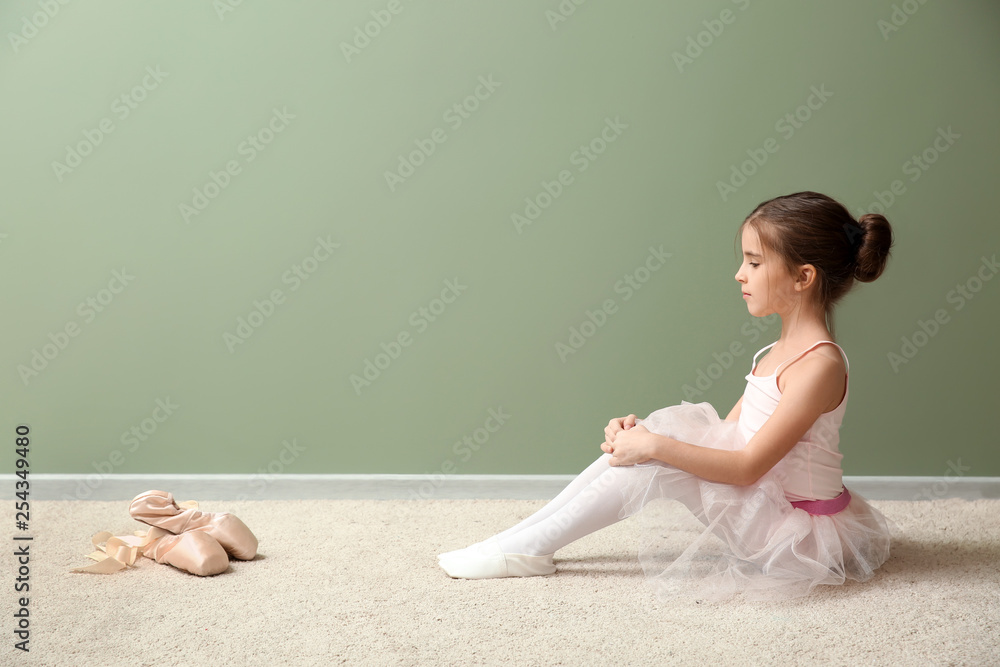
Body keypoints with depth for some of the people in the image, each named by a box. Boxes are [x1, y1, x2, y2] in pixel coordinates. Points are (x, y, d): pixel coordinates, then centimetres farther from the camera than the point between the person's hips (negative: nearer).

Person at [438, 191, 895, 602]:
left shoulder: (820, 363, -23)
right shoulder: (784, 349, 8)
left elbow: (747, 466, -25)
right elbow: (728, 432, 8)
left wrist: (654, 446, -24)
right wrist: (644, 433, -4)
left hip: (796, 531, -9)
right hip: (761, 503, 9)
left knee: (650, 463, -21)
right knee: (639, 440, -5)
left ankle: (525, 549, -9)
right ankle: (526, 541, -4)